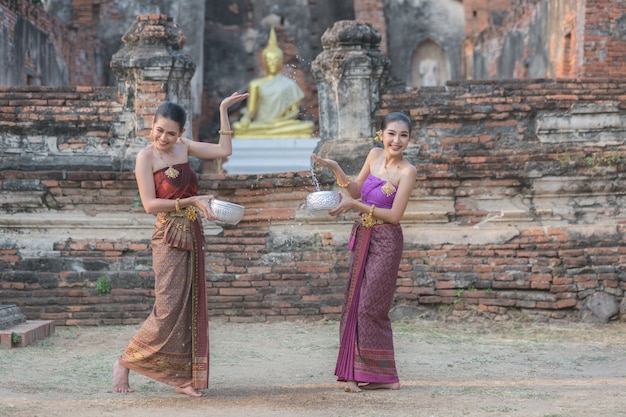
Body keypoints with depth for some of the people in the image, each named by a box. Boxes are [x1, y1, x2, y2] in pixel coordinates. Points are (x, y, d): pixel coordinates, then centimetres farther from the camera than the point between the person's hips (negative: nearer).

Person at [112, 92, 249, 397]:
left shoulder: (183, 148, 8)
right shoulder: (146, 157, -9)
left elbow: (223, 150, 11)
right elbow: (150, 204, -14)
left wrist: (223, 111, 9)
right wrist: (191, 201, -18)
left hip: (192, 236, 7)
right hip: (169, 237, -7)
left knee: (190, 307, 6)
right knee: (168, 309, -10)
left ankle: (182, 378, 11)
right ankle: (124, 364, 5)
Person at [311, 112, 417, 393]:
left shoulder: (407, 171, -13)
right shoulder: (374, 155, 4)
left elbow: (394, 215, -17)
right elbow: (356, 190, 13)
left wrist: (356, 206, -19)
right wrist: (335, 169, -1)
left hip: (385, 242, -7)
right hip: (363, 238, 7)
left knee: (370, 307, -5)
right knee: (355, 303, 7)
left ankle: (383, 376, 6)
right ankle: (359, 373, 15)